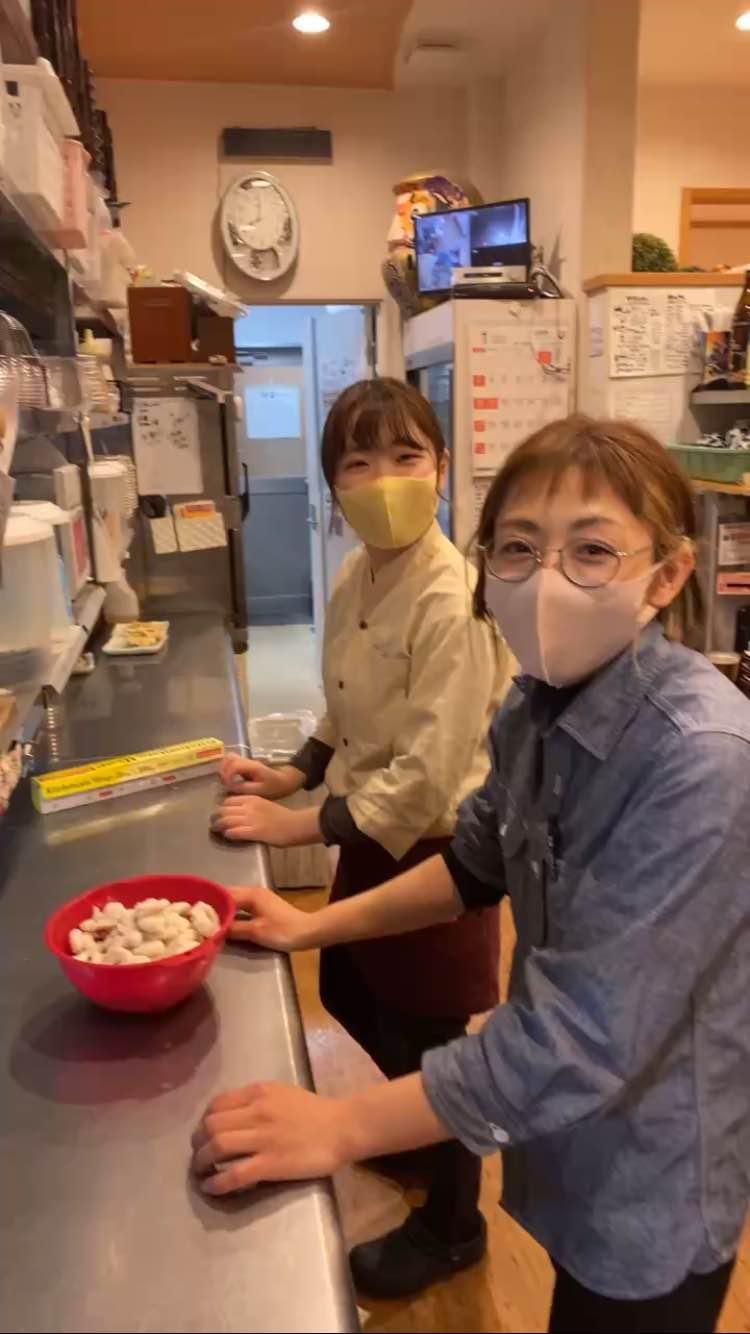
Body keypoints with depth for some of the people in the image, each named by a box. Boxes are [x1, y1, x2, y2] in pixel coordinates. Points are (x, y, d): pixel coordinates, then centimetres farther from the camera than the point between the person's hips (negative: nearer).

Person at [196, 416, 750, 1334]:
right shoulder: (539, 699, -10)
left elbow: (588, 1031, -33)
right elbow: (480, 859, 6)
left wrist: (340, 1128, -28)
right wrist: (315, 927, 2)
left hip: (654, 1177, -6)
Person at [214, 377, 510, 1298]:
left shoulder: (455, 601, -26)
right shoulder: (355, 579, 0)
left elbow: (427, 776, -26)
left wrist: (301, 827, -19)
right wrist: (295, 774, 2)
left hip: (434, 849, -8)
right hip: (370, 838, 8)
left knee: (435, 1040, 11)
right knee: (350, 994, 25)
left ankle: (451, 1224, 40)